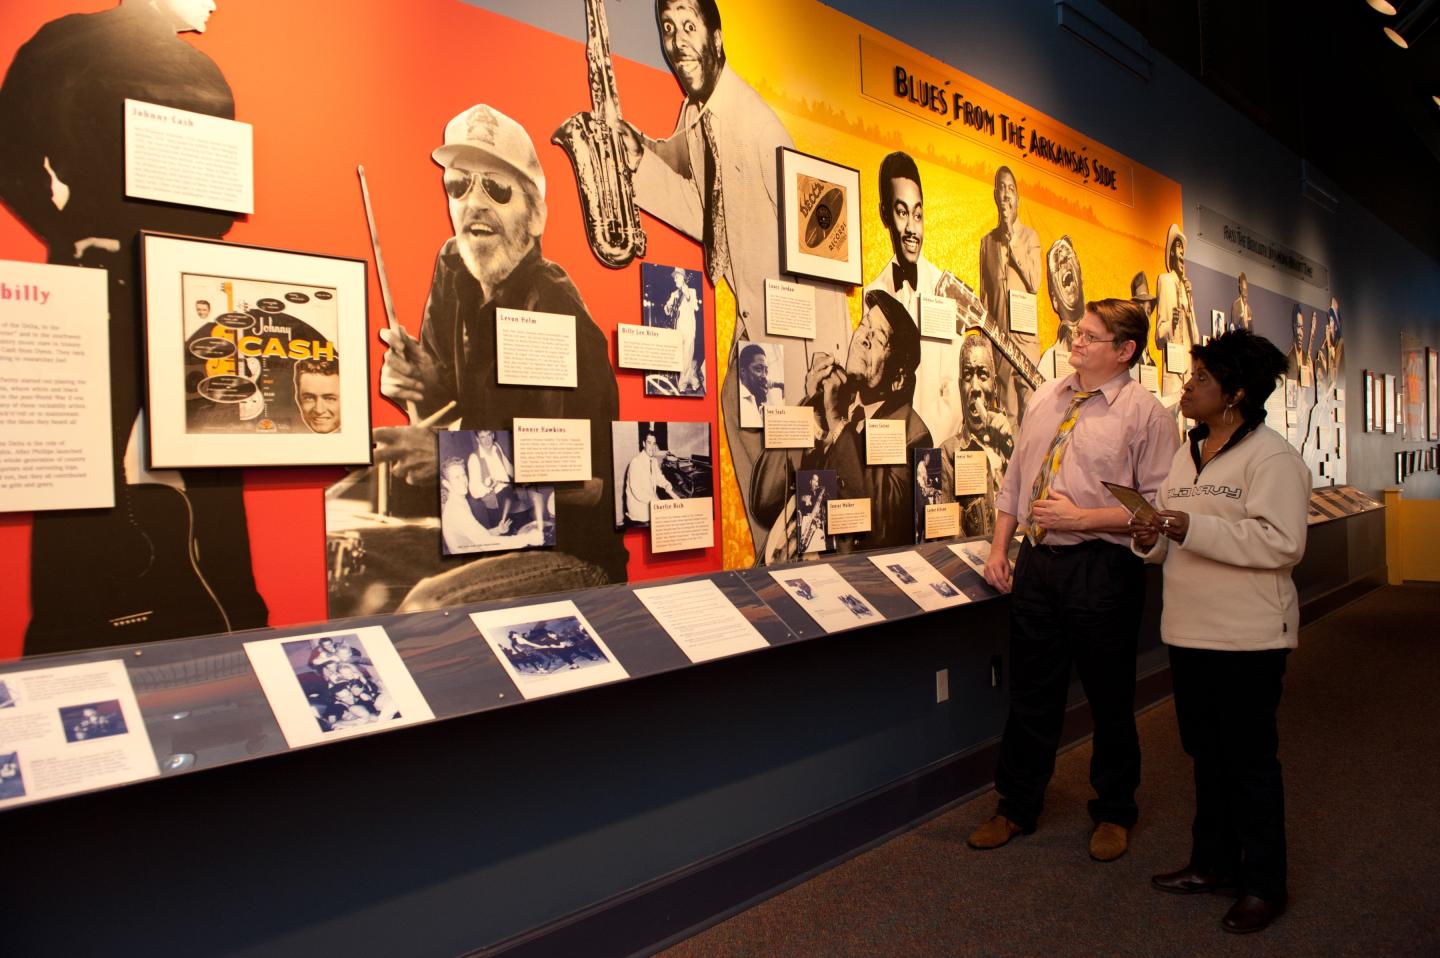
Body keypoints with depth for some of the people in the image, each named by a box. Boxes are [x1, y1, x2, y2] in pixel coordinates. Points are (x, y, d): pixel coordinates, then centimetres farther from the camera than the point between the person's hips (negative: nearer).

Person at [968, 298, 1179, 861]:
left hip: (1101, 568, -5)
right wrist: (998, 549, 10)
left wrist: (1082, 517, -19)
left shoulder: (1145, 413, -7)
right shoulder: (1045, 399, 11)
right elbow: (1014, 480, 16)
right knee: (1030, 694, 14)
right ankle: (1017, 808, 29)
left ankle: (1114, 813, 31)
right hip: (1035, 562, 5)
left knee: (1109, 699, 10)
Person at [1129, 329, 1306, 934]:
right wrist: (1152, 539, -4)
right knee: (1206, 753, 17)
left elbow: (1282, 544, -22)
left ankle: (1264, 885, 19)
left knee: (1250, 760, 4)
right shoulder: (1188, 455, 13)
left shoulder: (1271, 457, -12)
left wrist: (1194, 528, -25)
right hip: (1190, 632, 8)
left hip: (1248, 636, -8)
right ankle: (1214, 863, 32)